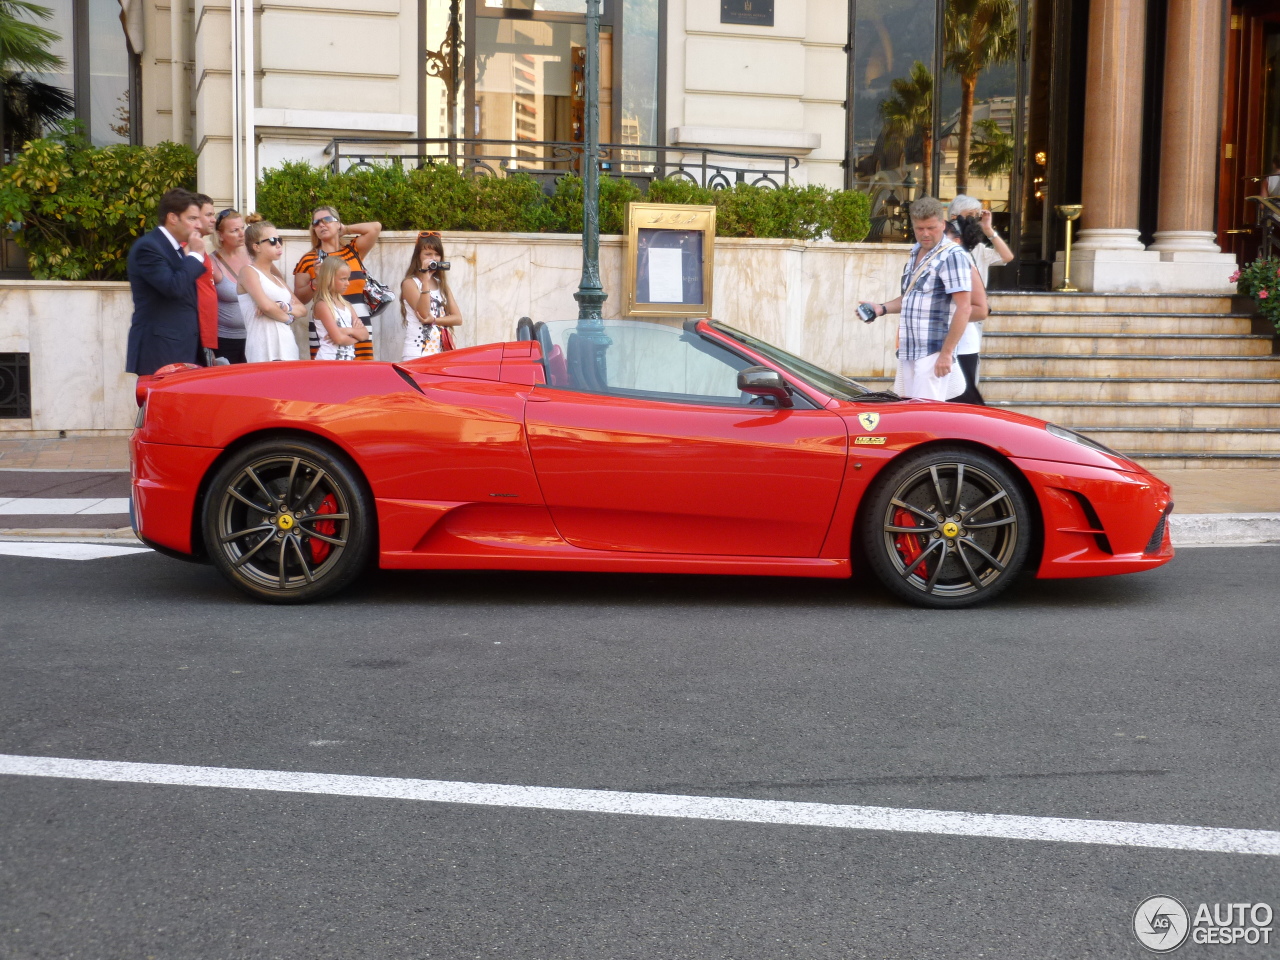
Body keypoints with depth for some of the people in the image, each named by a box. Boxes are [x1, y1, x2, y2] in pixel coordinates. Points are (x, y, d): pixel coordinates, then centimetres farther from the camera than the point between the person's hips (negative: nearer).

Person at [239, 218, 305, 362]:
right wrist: (288, 317, 2)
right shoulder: (249, 272, 0)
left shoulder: (277, 277, 21)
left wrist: (284, 307, -7)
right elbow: (266, 305, -16)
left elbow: (302, 309, 14)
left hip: (287, 348, 7)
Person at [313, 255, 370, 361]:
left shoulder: (346, 305, 14)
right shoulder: (322, 305, -8)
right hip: (327, 360, -7)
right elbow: (339, 338, -17)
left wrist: (350, 330, -10)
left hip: (348, 360, 7)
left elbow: (365, 335, 9)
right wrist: (355, 337, 1)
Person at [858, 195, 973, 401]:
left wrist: (946, 353, -20)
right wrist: (882, 308, 10)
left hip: (933, 353, -8)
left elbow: (963, 308, -16)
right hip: (908, 352, 8)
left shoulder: (952, 256, -10)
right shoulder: (915, 254, 16)